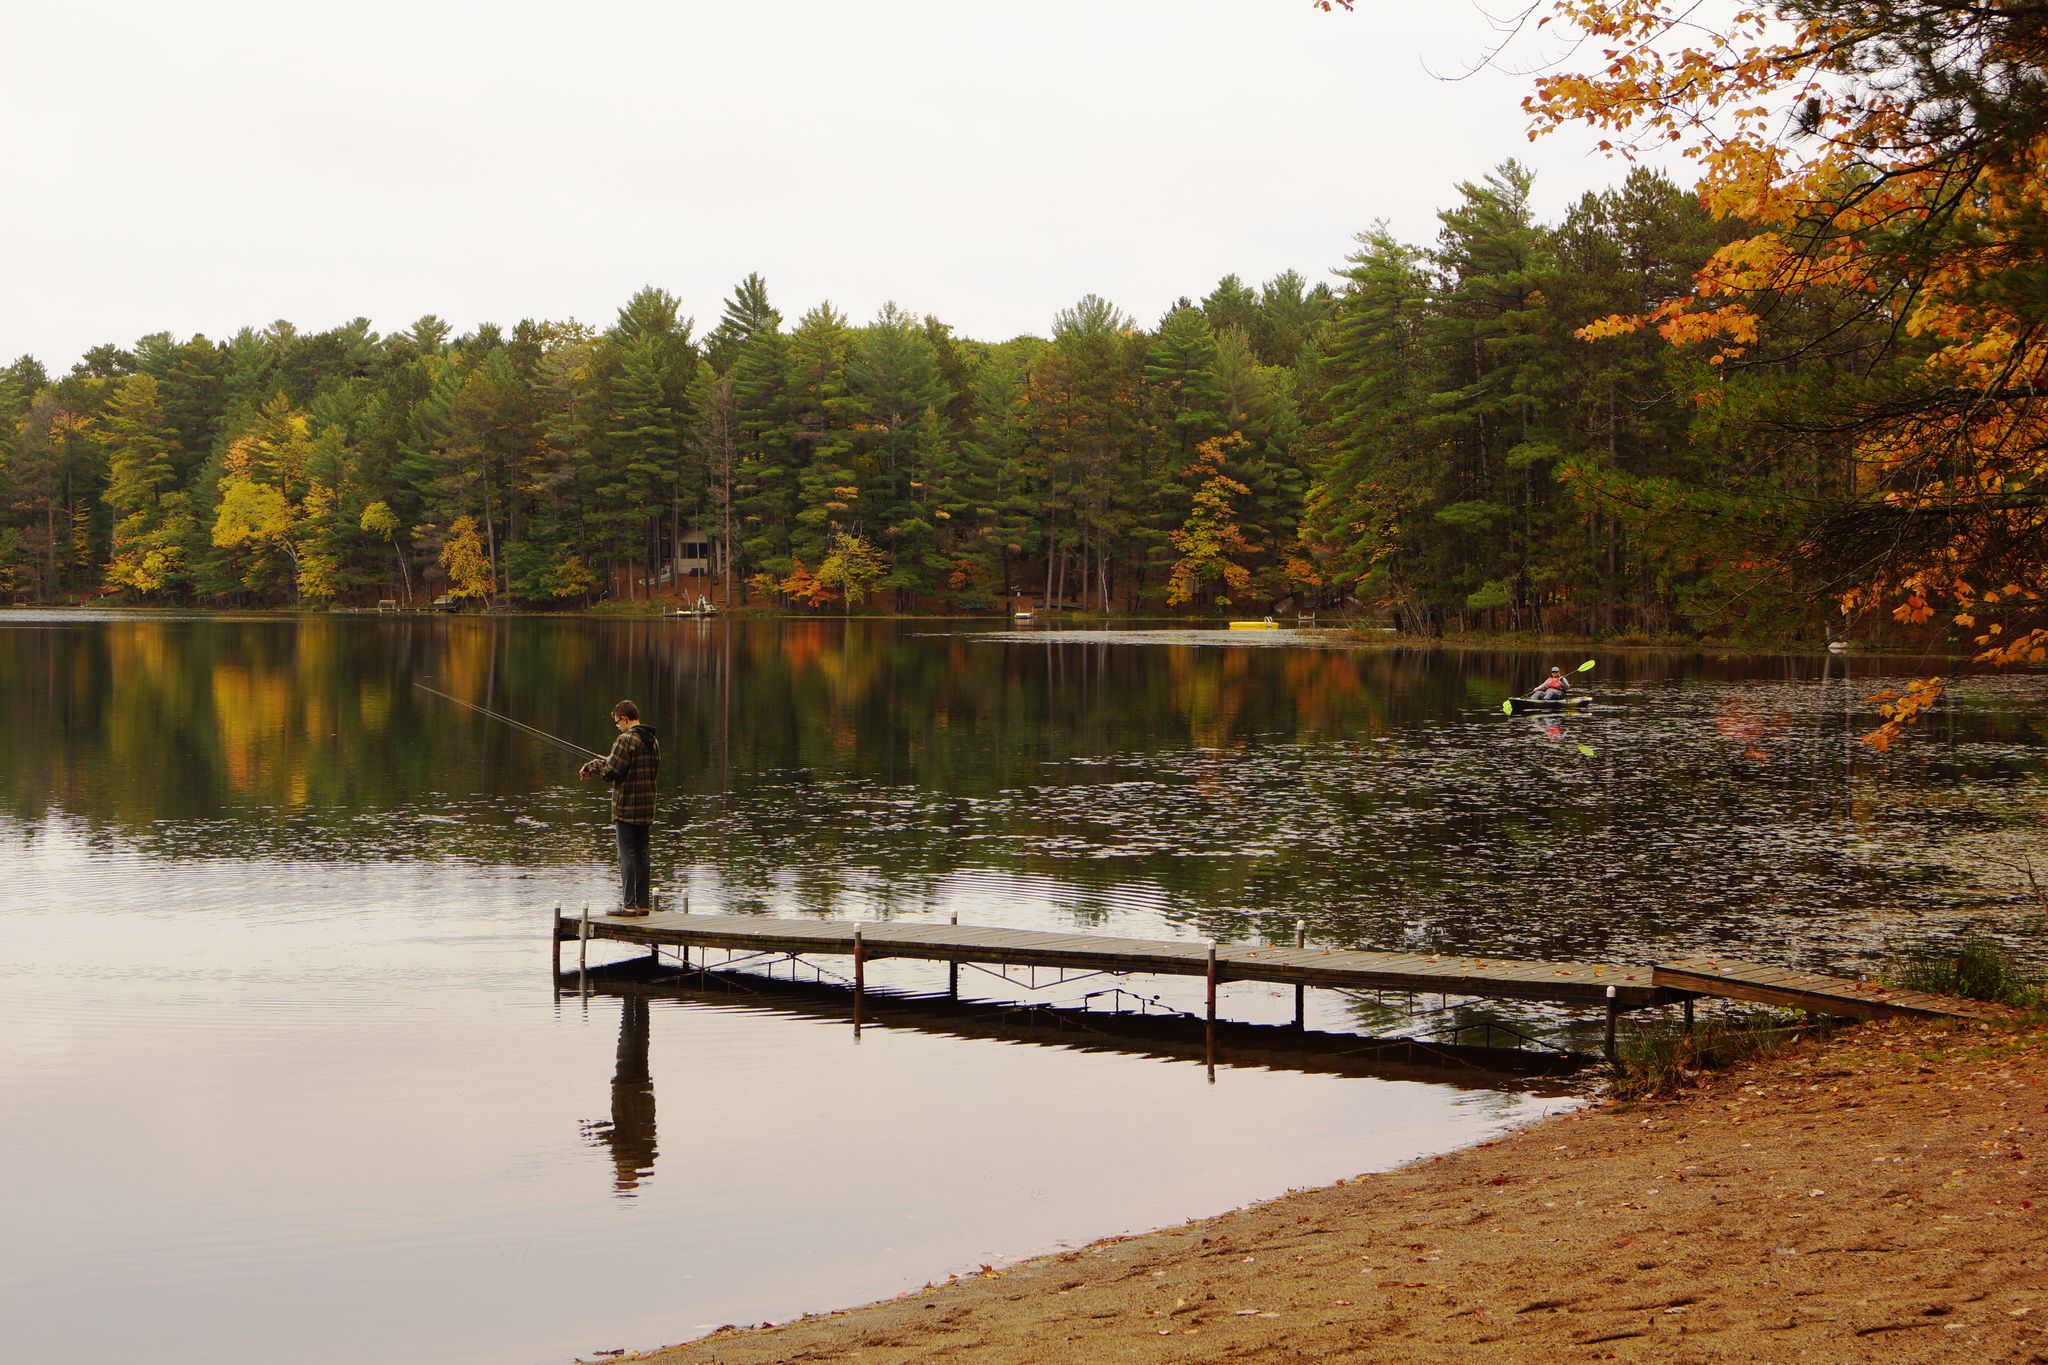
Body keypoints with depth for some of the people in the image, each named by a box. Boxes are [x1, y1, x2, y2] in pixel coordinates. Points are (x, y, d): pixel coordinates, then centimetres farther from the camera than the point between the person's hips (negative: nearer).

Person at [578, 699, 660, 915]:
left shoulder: (626, 740, -15)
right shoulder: (653, 741, 11)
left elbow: (611, 772, -17)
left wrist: (593, 765, 4)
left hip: (626, 808, -8)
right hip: (646, 808, 8)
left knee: (627, 855, -4)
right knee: (641, 854, 12)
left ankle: (629, 904, -5)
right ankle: (643, 903, 14)